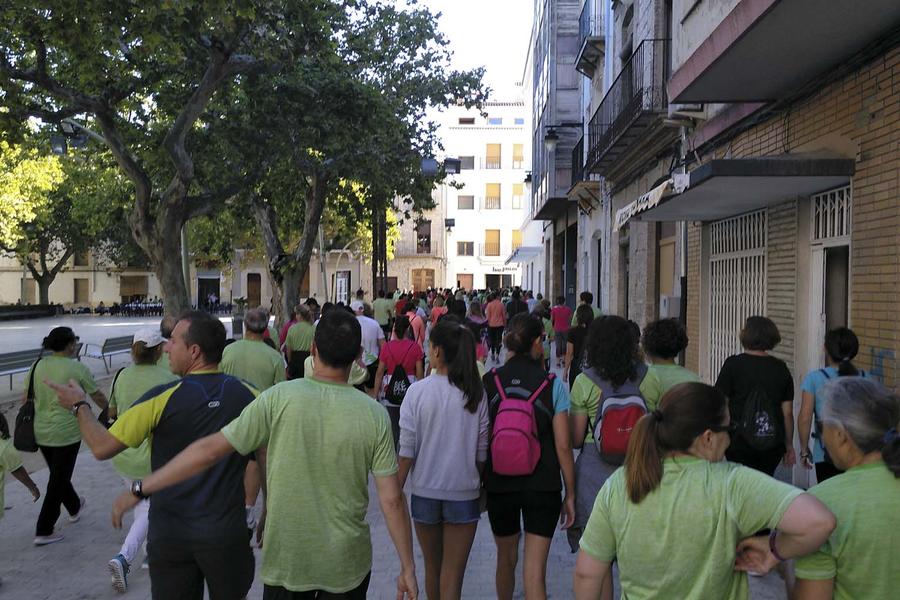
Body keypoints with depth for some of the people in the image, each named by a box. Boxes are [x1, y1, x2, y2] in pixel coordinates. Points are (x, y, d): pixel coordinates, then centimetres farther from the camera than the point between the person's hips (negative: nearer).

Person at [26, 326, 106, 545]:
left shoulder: (37, 366, 1)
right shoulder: (77, 368, -13)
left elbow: (27, 399, 5)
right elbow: (99, 398, -5)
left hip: (41, 433, 6)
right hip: (66, 434, -6)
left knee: (58, 475, 24)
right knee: (58, 480, 6)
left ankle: (74, 508, 46)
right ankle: (43, 532, 11)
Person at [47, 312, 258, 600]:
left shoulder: (162, 399, -14)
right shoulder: (248, 395, -9)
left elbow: (102, 448, -6)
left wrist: (79, 406, 10)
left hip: (170, 534, -1)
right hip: (227, 533, 1)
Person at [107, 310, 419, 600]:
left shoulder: (279, 398, -15)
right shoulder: (374, 414, -13)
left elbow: (210, 450, -13)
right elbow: (392, 500, -11)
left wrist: (141, 488, -2)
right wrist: (408, 567, -1)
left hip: (285, 561, -1)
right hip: (348, 565, 1)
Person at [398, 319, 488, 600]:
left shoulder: (417, 391, -12)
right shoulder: (476, 393, -8)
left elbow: (406, 451, -10)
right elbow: (482, 451, -3)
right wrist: (482, 485, 13)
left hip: (425, 491, 1)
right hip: (464, 492, 0)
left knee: (432, 567, 22)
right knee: (453, 575, 8)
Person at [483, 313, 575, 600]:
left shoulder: (489, 381, -5)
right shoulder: (552, 385, -8)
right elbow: (563, 445, -8)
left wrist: (481, 482, 12)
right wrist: (570, 494, 2)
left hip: (499, 485, 2)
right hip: (543, 488, -2)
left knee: (506, 558, 23)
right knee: (535, 571, 4)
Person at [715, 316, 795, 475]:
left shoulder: (733, 364, -7)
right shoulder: (781, 368, 3)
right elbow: (787, 413, 5)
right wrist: (789, 445, 14)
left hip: (740, 441, -4)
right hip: (773, 444, 4)